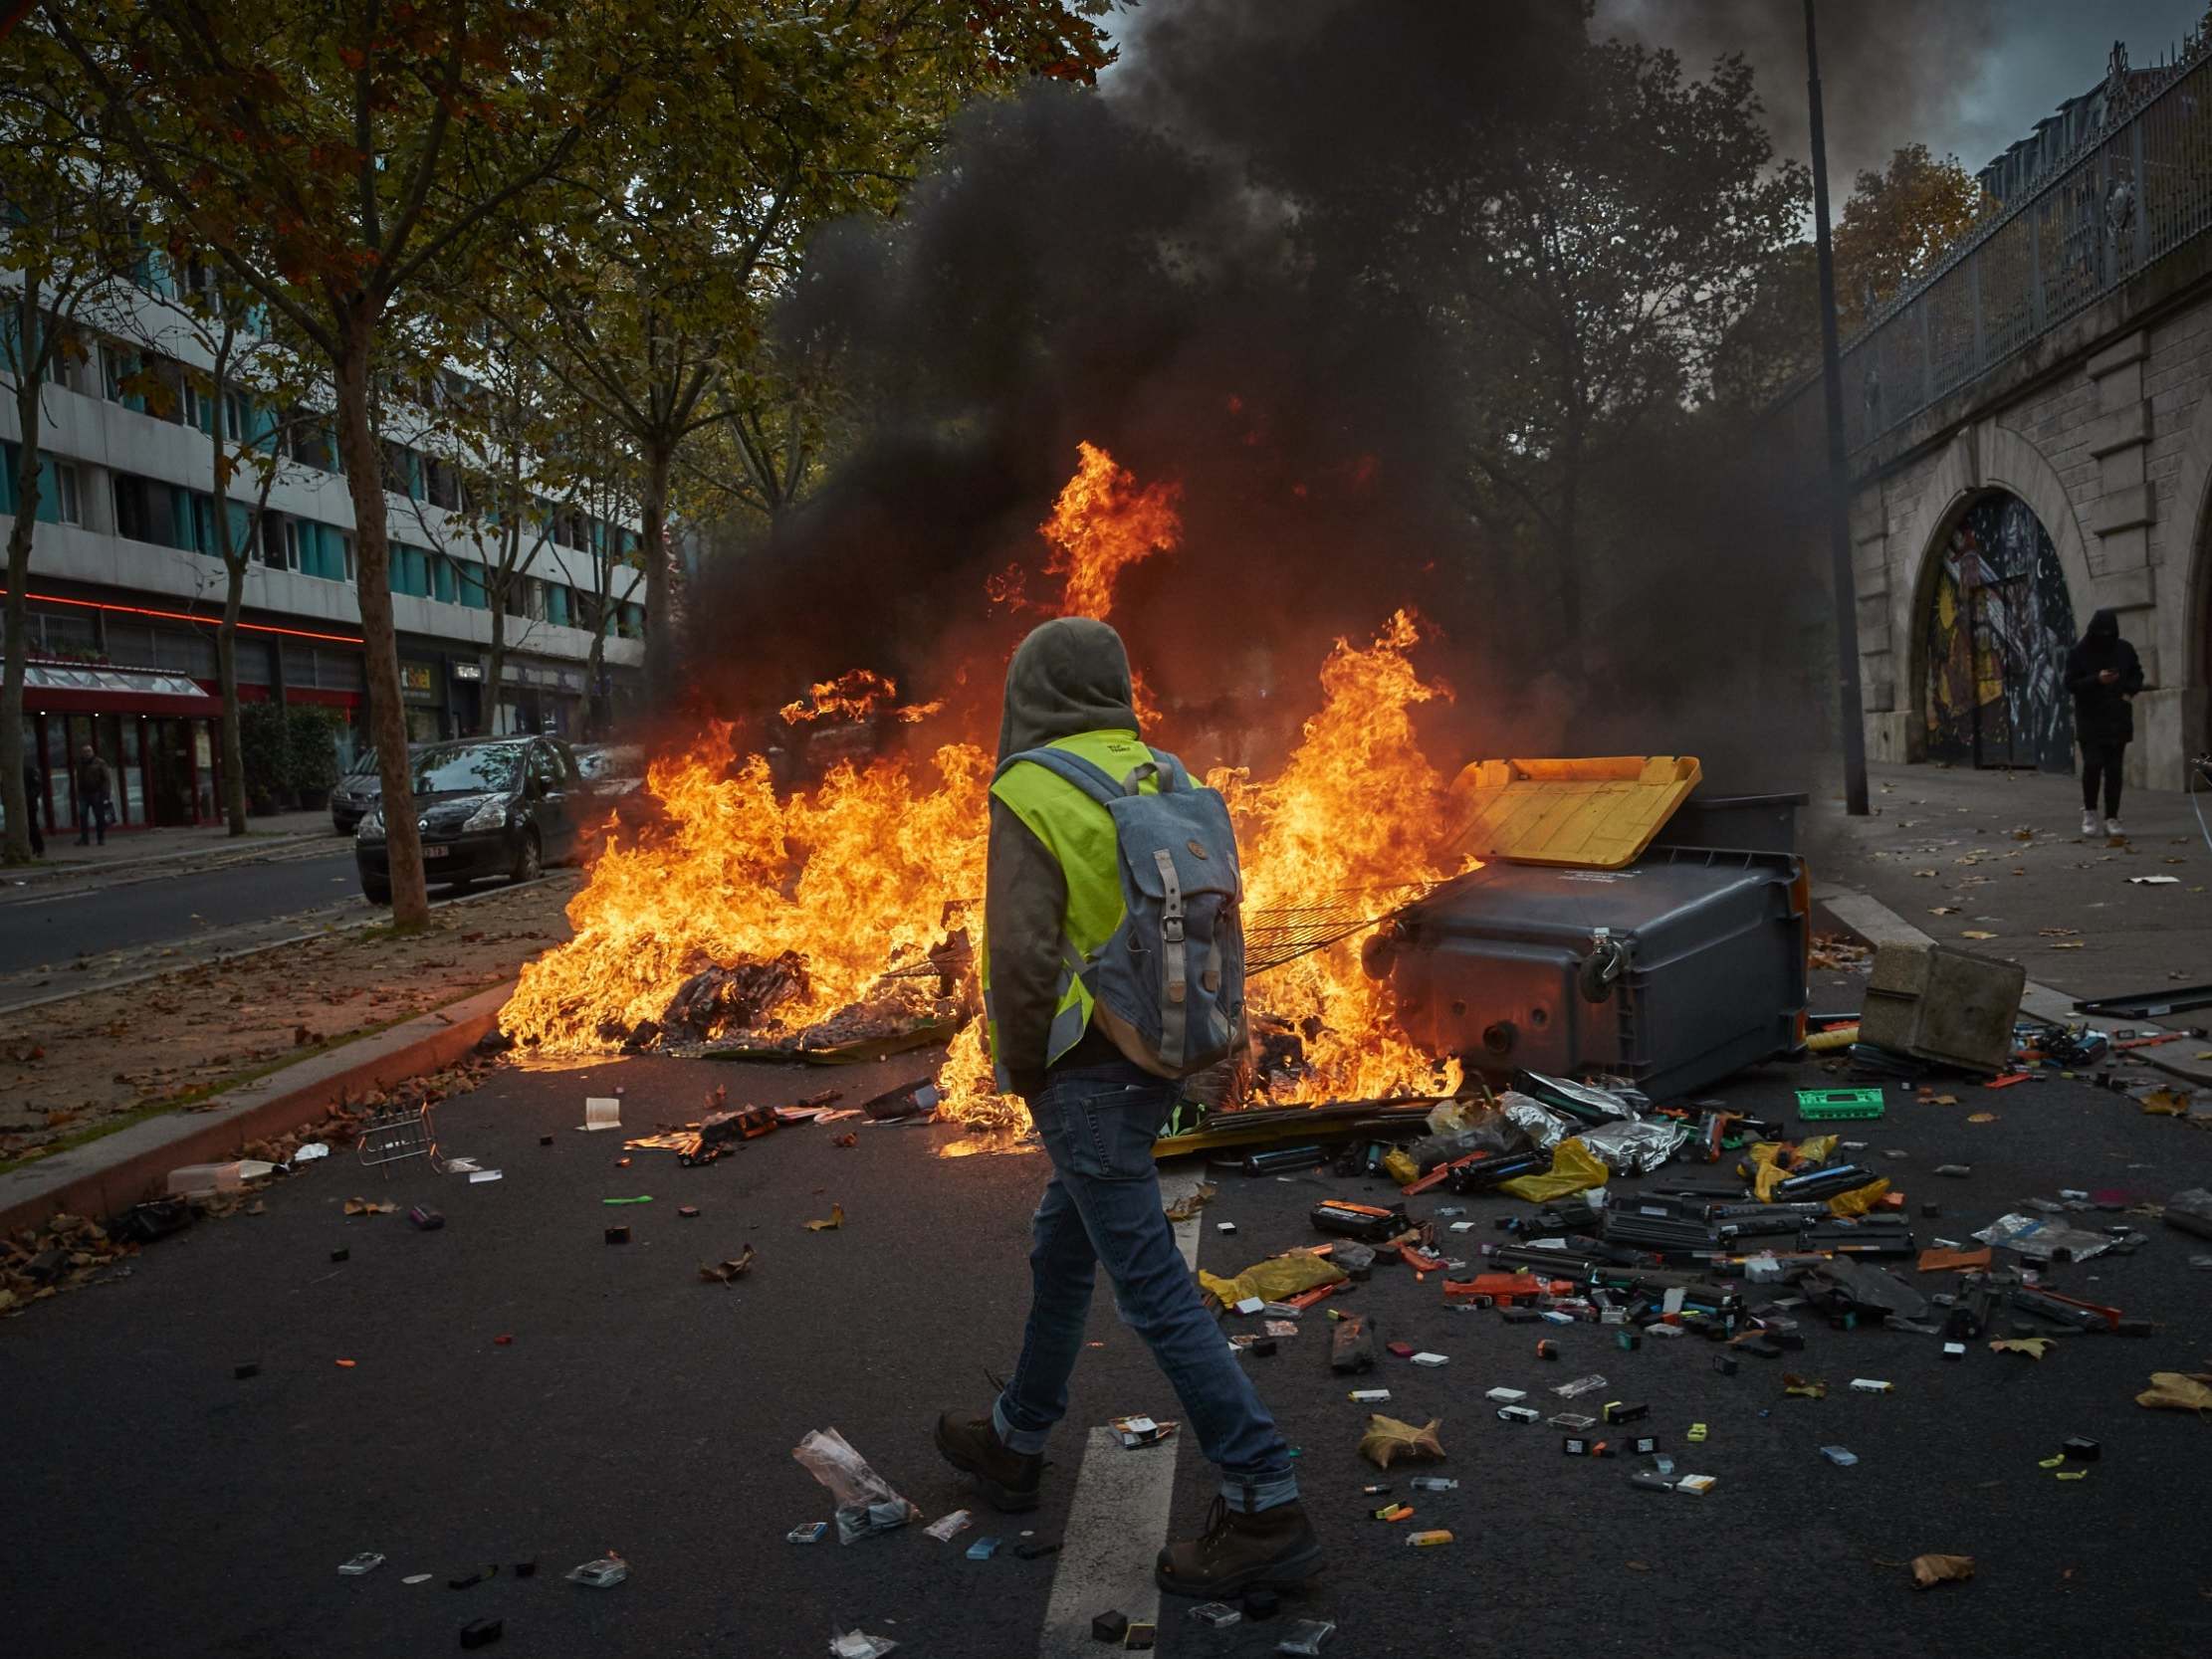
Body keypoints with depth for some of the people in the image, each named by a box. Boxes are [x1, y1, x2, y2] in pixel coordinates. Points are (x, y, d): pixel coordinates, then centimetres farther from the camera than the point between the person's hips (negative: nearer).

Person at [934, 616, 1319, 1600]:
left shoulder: (1033, 797, -17)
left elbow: (1023, 957, -24)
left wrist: (1022, 1070, -8)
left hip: (1084, 1077, -9)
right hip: (1153, 1064, 9)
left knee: (1154, 1290, -4)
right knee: (1061, 1250, 23)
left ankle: (1264, 1510, -1)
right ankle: (1014, 1444, 39)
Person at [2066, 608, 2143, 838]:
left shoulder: (2124, 649, 5)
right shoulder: (2078, 653, -5)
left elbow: (2137, 674, 16)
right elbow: (2070, 683, -7)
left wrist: (2129, 690, -3)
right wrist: (2096, 680, -22)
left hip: (2117, 719, 3)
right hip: (2090, 721, -3)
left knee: (2114, 769, 2)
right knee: (2092, 765, -13)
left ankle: (2112, 819, 8)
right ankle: (2089, 811, 8)